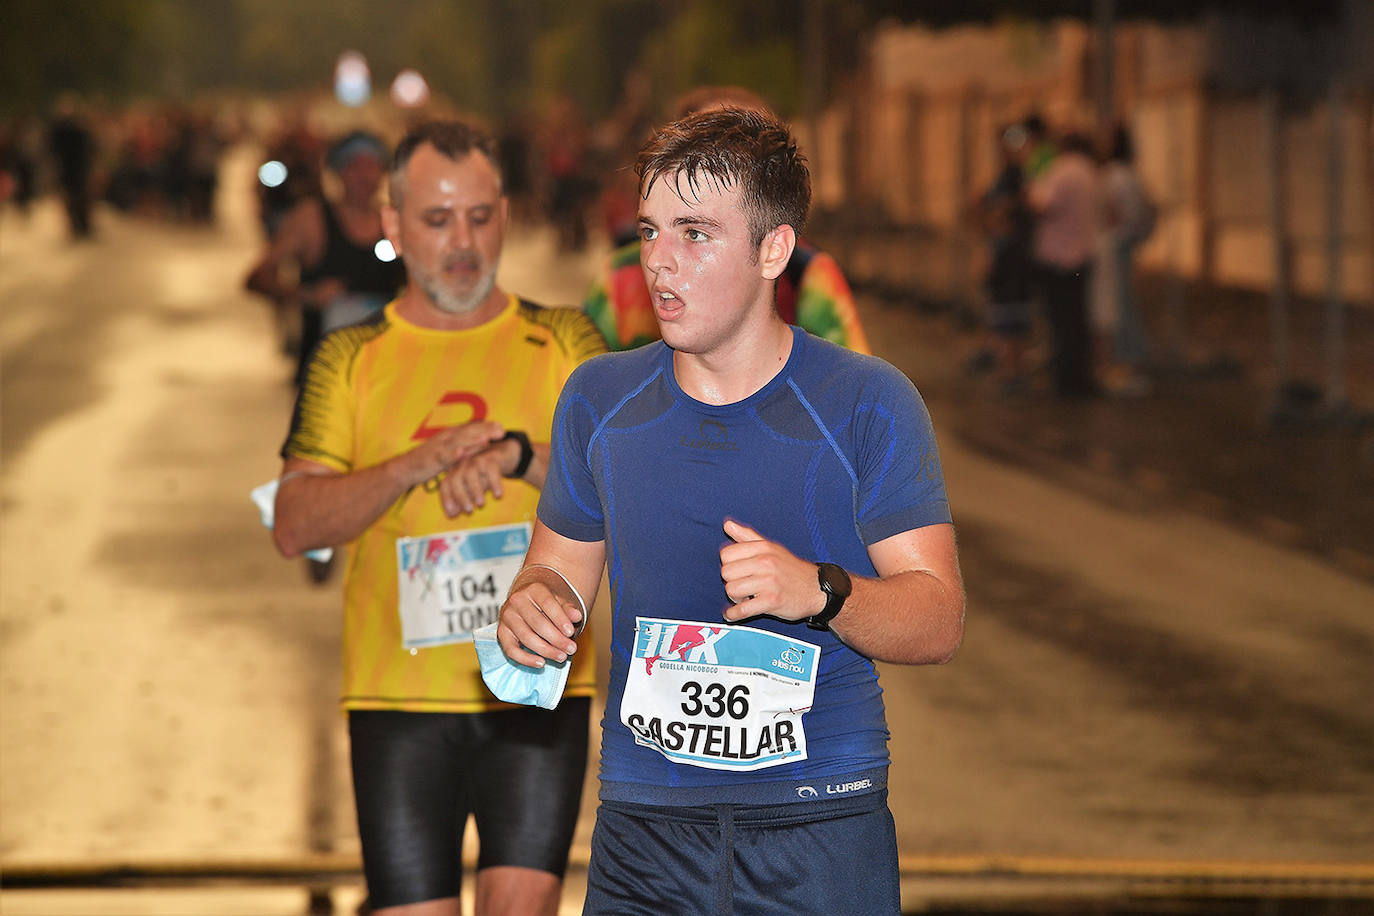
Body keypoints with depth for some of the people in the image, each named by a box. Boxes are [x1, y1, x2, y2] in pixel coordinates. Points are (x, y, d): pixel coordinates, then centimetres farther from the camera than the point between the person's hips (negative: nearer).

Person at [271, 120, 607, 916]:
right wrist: (415, 466, -18)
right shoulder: (352, 360, 8)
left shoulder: (561, 342, 8)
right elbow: (295, 526, -3)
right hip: (400, 699, 1)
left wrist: (519, 454, -21)